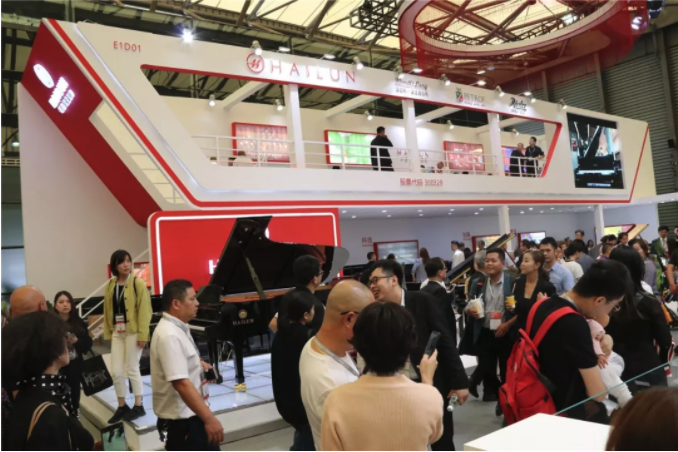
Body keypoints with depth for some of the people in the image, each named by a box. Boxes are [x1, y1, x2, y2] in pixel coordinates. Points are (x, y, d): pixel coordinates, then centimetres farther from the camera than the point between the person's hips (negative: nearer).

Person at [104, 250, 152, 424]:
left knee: (132, 369, 3)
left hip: (133, 332, -5)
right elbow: (107, 310, 11)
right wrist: (108, 332, 8)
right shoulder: (110, 285, 7)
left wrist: (142, 334, -15)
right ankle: (122, 407, 23)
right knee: (116, 371, 6)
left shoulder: (138, 283, -9)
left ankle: (138, 406, 19)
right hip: (117, 332, 5)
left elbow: (144, 310, -12)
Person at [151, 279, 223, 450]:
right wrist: (209, 418, -34)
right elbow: (181, 383, -32)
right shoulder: (169, 335, -25)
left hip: (189, 413, 10)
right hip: (181, 418, -10)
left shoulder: (178, 327, 7)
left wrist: (198, 363, 11)